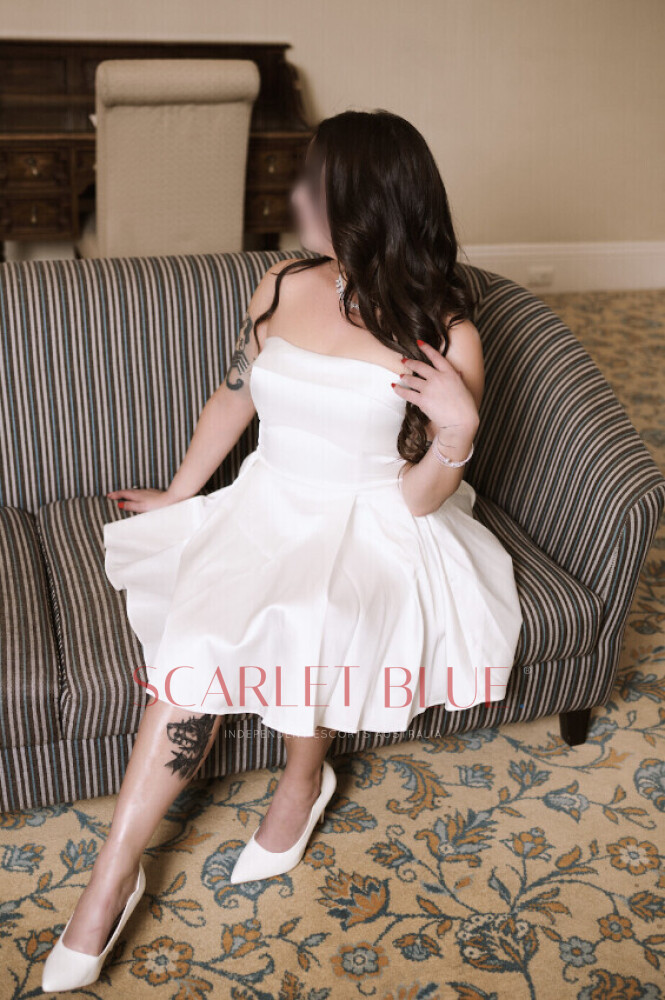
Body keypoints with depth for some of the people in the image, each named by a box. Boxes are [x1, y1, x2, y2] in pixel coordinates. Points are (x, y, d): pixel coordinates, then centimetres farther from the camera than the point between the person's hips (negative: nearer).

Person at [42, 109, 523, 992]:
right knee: (201, 638, -23)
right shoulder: (283, 289, 4)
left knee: (310, 612, -34)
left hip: (371, 528, -3)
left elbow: (418, 500, -8)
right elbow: (233, 401, 17)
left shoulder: (445, 337, -9)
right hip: (269, 509, 4)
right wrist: (176, 494, 24)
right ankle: (113, 876, -15)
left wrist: (458, 431, -26)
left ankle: (304, 778, -3)